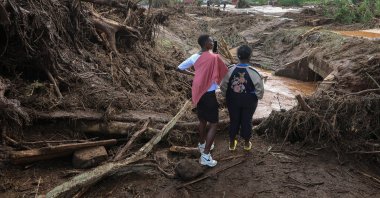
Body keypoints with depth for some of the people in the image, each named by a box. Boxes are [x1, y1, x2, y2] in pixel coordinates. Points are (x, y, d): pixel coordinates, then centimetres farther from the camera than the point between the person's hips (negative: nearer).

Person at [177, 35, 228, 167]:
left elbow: (180, 68, 11)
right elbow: (225, 73, -8)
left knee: (202, 120, 23)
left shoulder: (194, 57, 1)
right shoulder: (214, 58, -18)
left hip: (198, 93, 7)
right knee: (214, 123, 1)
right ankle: (205, 155, -3)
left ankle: (202, 144, 41)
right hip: (209, 94, -7)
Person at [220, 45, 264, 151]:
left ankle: (232, 143, 33)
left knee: (234, 120, 18)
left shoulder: (230, 70, -17)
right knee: (247, 121, 17)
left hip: (233, 100, 2)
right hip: (249, 101, -1)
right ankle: (247, 143, 35)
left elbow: (223, 86, -7)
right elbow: (260, 90, -13)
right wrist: (258, 97, 9)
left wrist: (226, 96, 12)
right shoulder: (254, 73, -23)